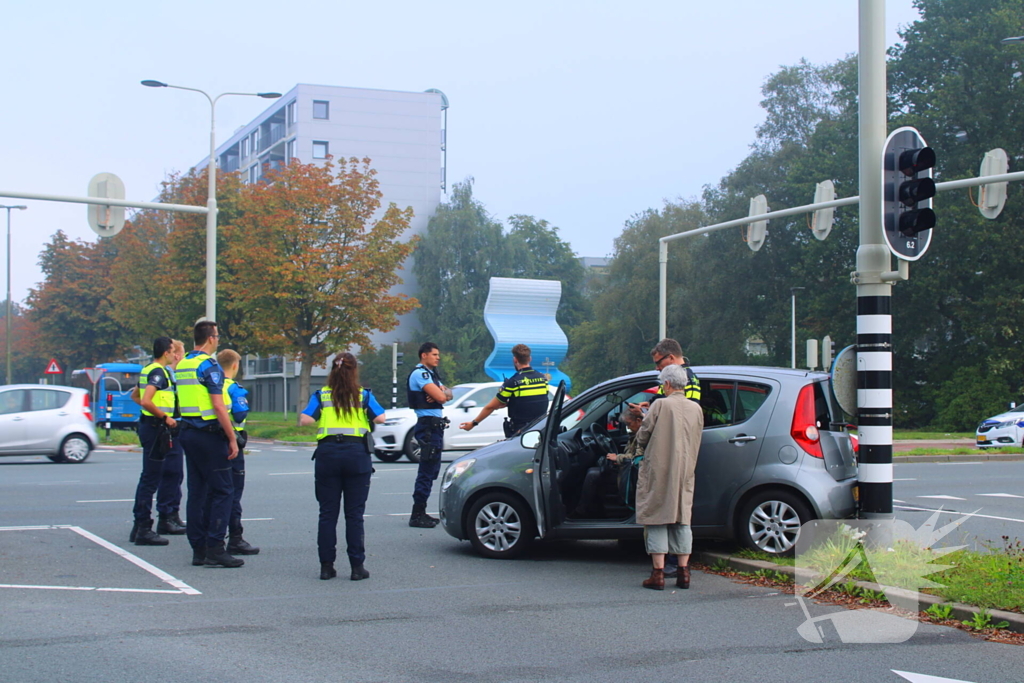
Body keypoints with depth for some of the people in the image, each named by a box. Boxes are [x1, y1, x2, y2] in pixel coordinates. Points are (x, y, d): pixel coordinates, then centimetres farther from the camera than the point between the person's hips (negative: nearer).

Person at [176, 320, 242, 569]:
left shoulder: (182, 365, 13)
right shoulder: (209, 365, -13)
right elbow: (218, 406, -18)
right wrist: (232, 439, -15)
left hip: (188, 433, 9)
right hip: (209, 434, -9)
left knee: (197, 491, 10)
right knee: (222, 491, -4)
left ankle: (199, 549, 12)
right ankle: (215, 550, -7)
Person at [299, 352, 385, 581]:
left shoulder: (321, 395, 6)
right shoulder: (363, 395, 5)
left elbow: (304, 419, -5)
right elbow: (380, 418, -3)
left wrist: (321, 418, 15)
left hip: (327, 453, 1)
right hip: (356, 453, -1)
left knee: (328, 513, 6)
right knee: (354, 514, 3)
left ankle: (326, 566, 5)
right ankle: (357, 567, 2)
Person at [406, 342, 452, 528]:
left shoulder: (431, 374, 21)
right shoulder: (420, 373, -11)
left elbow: (447, 394, 12)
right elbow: (440, 396, -21)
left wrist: (442, 393, -10)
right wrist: (441, 393, 2)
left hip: (435, 425, 11)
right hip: (428, 425, -11)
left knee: (431, 471, 13)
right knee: (427, 471, -11)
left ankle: (421, 513, 18)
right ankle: (417, 515, -9)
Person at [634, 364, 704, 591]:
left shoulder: (660, 405, -10)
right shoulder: (696, 409, 4)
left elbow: (642, 437, -7)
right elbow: (695, 442, 13)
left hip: (658, 471, -5)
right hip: (685, 472, 5)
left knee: (656, 520, 1)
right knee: (682, 520, 12)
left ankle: (658, 574, -2)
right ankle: (683, 572, 11)